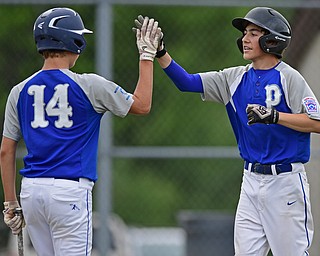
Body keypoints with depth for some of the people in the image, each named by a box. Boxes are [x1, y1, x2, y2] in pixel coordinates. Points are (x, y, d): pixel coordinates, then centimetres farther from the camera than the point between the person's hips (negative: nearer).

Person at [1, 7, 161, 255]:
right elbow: (141, 105, 7)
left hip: (31, 190, 5)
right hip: (70, 191, -5)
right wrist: (147, 55, 15)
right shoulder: (88, 86, -5)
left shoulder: (20, 91, 7)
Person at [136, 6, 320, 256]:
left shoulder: (289, 78, -9)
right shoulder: (236, 78, 9)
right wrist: (160, 52, -7)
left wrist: (274, 116, -23)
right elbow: (187, 82, 5)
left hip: (285, 179, -6)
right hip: (252, 178, 6)